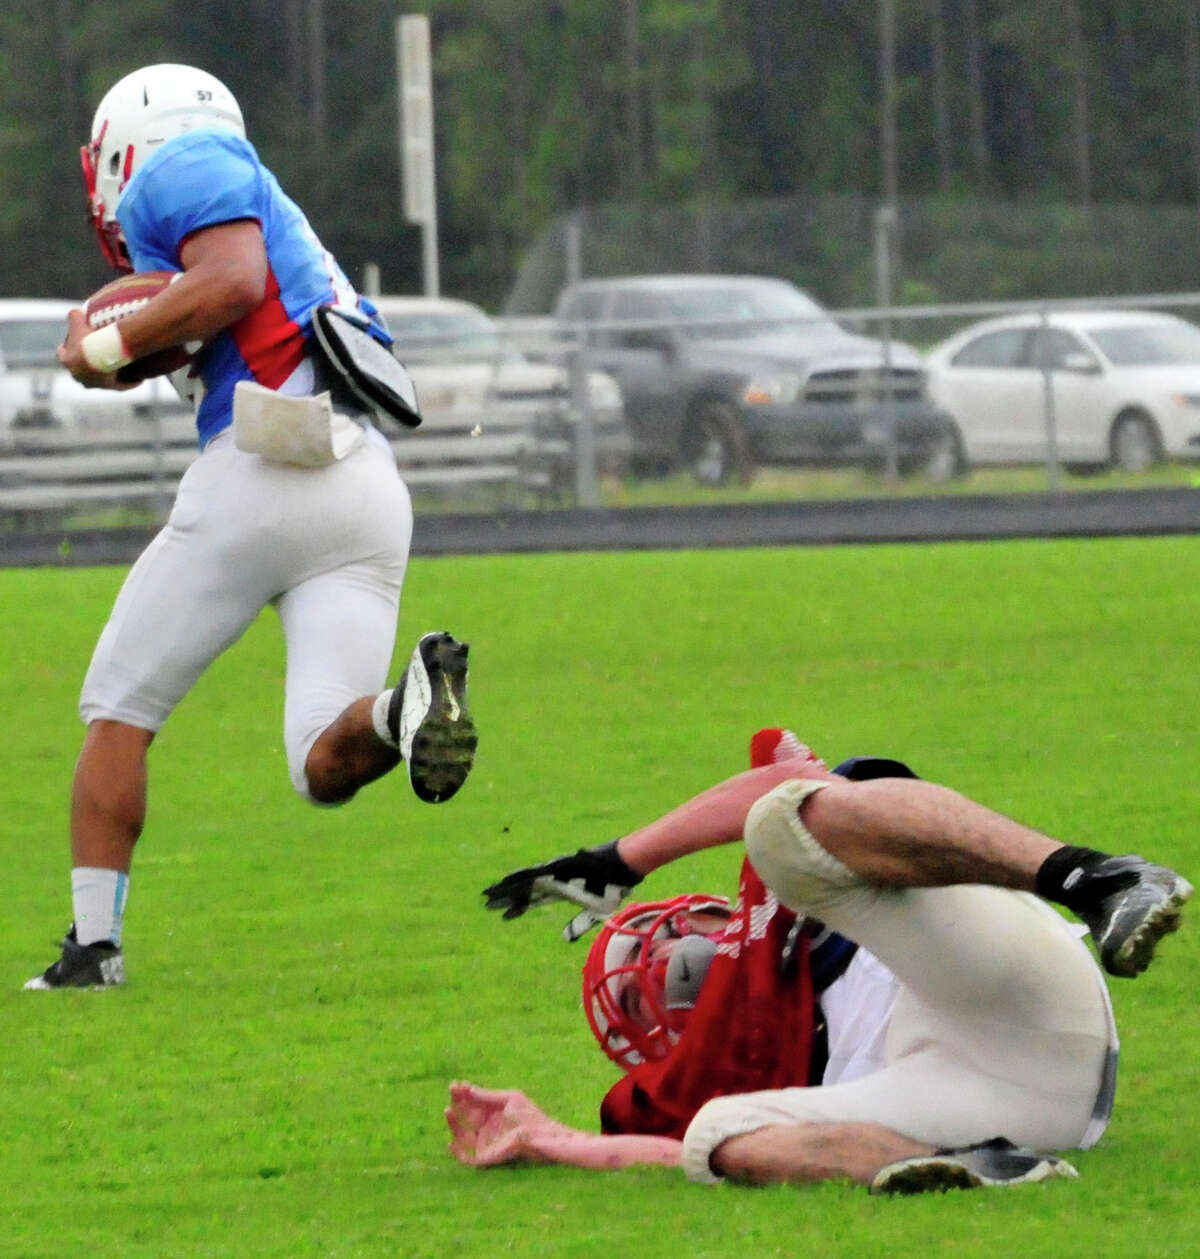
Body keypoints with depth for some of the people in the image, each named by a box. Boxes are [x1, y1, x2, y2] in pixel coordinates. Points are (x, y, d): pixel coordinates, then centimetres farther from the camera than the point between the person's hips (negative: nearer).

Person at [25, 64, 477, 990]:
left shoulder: (183, 167, 6)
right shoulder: (266, 209, 33)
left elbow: (233, 279, -10)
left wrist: (107, 347, -1)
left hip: (268, 465, -7)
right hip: (372, 493, 7)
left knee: (119, 712, 9)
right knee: (328, 768, -1)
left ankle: (94, 946, 7)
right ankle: (410, 701, -32)